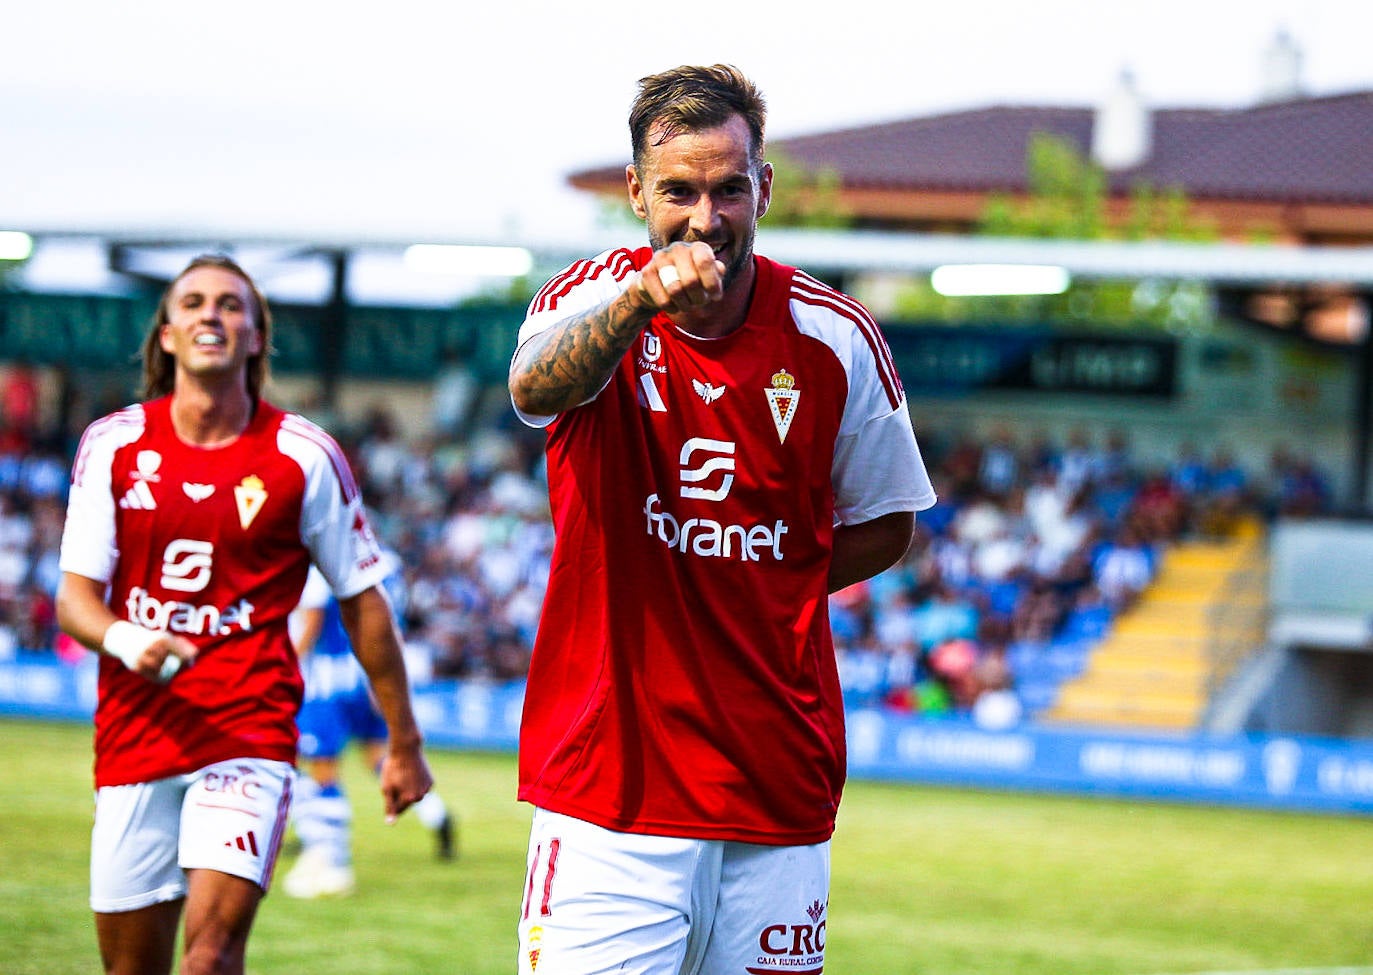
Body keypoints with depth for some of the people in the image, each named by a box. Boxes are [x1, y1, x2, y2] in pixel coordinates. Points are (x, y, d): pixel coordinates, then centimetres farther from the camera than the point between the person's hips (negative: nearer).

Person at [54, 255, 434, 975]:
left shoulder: (303, 456, 0)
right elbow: (74, 597, 3)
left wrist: (403, 741, 12)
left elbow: (362, 602, 9)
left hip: (250, 733, -3)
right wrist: (123, 638, -20)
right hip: (133, 734, 3)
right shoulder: (113, 445, 4)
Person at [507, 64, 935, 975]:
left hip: (778, 787, 2)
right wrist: (642, 299, -48)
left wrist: (764, 590, 0)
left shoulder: (835, 338, 1)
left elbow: (884, 525, 15)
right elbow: (537, 390, -29)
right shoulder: (597, 296, -4)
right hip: (605, 782, -2)